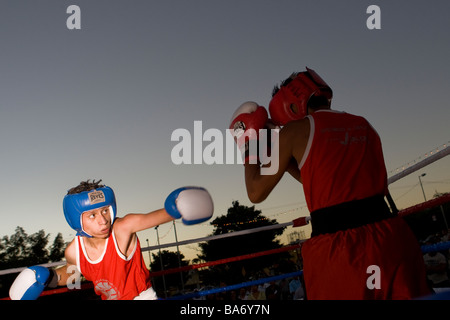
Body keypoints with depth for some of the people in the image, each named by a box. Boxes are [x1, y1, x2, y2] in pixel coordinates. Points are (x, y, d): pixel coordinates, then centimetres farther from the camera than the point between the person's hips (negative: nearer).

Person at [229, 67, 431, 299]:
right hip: (391, 239, 5)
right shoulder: (365, 127, 15)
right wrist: (276, 148, 30)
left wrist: (249, 149, 22)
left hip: (338, 248, -4)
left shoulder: (294, 131, -1)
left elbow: (256, 193, 7)